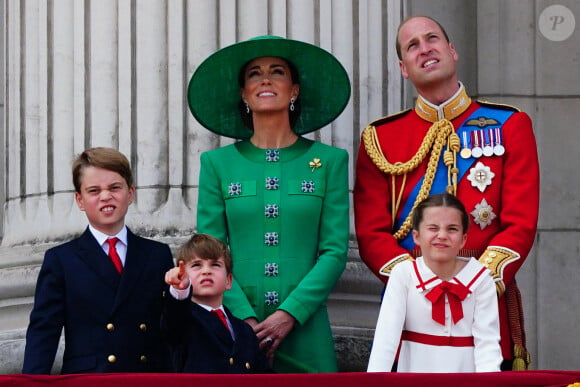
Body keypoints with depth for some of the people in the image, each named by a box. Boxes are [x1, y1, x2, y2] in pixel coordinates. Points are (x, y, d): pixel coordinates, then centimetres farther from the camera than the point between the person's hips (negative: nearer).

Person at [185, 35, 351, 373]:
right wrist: (245, 319, -12)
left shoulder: (329, 161, 6)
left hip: (304, 331, 0)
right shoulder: (218, 163, 7)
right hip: (235, 330, 0)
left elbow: (335, 251, 0)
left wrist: (290, 313, -12)